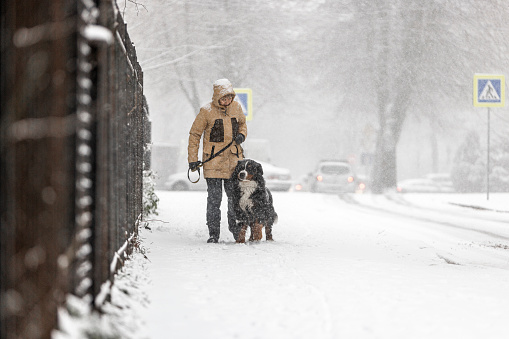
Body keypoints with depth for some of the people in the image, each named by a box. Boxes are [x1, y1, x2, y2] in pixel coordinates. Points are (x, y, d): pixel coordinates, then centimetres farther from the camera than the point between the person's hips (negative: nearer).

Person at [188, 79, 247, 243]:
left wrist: (241, 134, 1)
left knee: (235, 196, 4)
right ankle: (213, 233, 3)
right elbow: (195, 134, 1)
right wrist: (192, 159, -2)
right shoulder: (206, 111, -6)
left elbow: (242, 123, 24)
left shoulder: (236, 107, 5)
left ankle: (235, 229, 18)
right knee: (214, 197, -4)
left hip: (233, 159, 3)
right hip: (213, 160, -3)